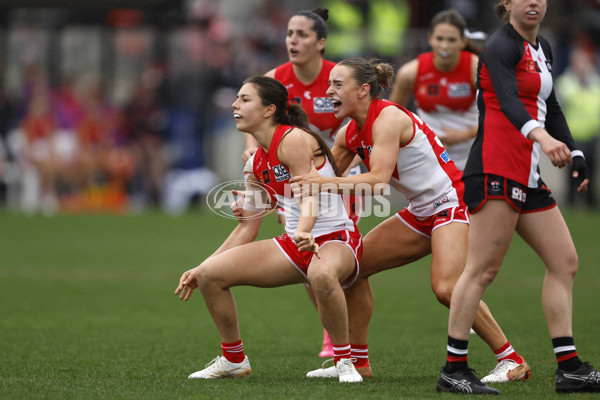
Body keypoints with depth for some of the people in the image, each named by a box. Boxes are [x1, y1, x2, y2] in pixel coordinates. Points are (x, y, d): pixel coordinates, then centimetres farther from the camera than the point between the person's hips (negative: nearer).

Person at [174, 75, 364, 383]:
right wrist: (201, 269, 15)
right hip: (295, 243, 8)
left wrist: (303, 232, -47)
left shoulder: (294, 139, -15)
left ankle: (344, 361, -24)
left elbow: (309, 198, -26)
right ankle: (233, 359, 15)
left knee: (322, 274, -44)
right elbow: (247, 227, 16)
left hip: (334, 237, -8)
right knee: (210, 274, -4)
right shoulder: (256, 164, 11)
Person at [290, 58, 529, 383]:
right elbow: (321, 180, 17)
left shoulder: (388, 118, -21)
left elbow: (377, 180, -32)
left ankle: (512, 360, -15)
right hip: (421, 212, 10)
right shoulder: (350, 134, 5)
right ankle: (358, 360, 14)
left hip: (452, 201, -10)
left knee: (446, 287, -27)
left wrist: (325, 183, -35)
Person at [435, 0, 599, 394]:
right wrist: (540, 135, -45)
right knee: (483, 269, -10)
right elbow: (507, 100, -28)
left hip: (528, 177, 9)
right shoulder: (501, 47, -10)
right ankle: (453, 370, -6)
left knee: (564, 261, 6)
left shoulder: (542, 49, 18)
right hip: (495, 171, -9)